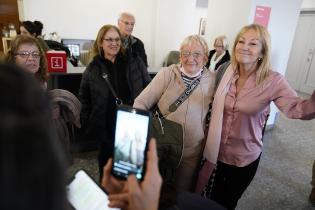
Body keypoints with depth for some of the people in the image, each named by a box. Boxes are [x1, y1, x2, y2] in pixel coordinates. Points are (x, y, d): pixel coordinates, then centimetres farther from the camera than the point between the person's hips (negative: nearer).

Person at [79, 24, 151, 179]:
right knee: (107, 157, 17)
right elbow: (84, 98, 7)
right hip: (107, 125, 0)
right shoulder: (93, 68, 0)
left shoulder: (135, 63, 0)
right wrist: (87, 123, 0)